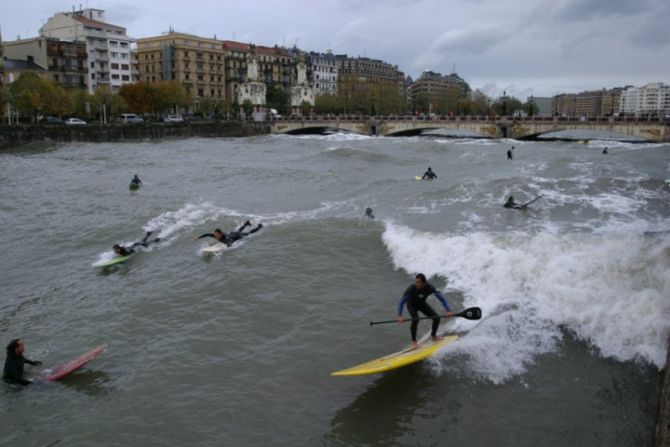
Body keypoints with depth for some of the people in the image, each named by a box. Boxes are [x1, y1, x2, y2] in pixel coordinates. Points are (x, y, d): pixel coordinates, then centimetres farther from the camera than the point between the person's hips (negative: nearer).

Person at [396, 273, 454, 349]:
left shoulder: (430, 287, -29)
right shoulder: (411, 289, -35)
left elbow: (442, 298, -26)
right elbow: (401, 302, -31)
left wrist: (448, 311, -37)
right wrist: (399, 315, -42)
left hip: (422, 303, 3)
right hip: (412, 304, -3)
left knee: (436, 318, -5)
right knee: (415, 319, -29)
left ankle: (433, 336, 21)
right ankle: (414, 341, -13)